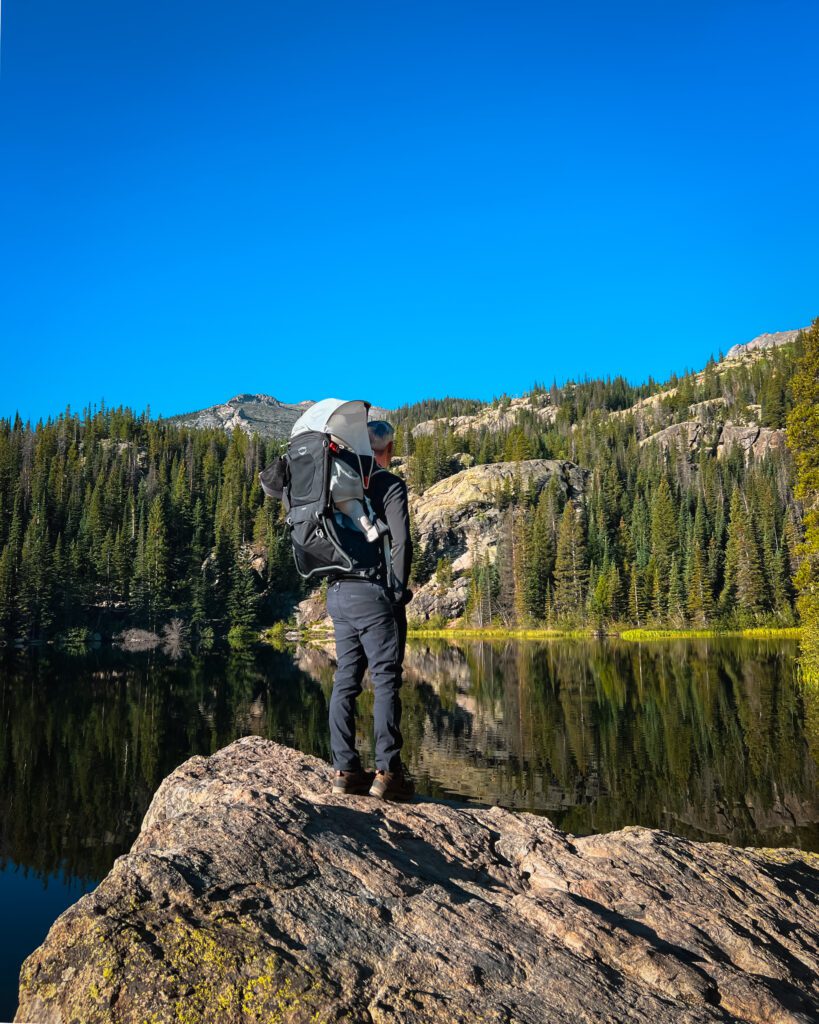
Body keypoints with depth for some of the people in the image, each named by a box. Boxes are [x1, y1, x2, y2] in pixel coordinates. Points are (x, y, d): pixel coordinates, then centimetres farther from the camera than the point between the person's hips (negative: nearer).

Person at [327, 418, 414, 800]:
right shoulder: (390, 484, -5)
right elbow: (401, 543, -13)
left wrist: (334, 583, 13)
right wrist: (399, 591, -6)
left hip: (338, 593, 6)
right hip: (373, 592, -6)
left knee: (345, 680, 8)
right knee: (386, 681, -2)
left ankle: (344, 769, 9)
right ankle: (387, 771, -2)